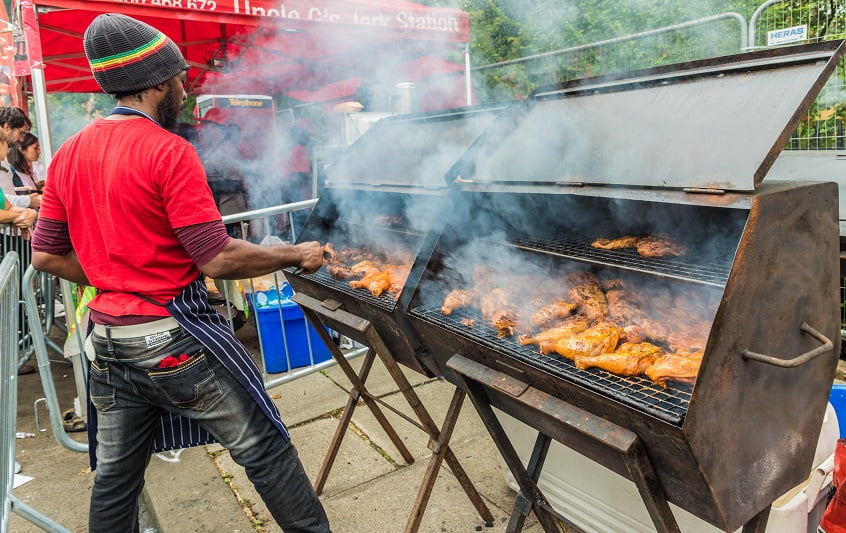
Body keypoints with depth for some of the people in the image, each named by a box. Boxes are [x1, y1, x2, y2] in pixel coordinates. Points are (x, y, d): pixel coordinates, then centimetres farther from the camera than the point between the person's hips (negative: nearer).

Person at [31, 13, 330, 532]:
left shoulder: (69, 153, 6)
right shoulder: (169, 151, -15)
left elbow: (46, 255, 11)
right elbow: (218, 259, -19)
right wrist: (297, 255, -8)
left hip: (109, 341, 8)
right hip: (175, 339, -7)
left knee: (115, 473, 20)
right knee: (263, 447, 6)